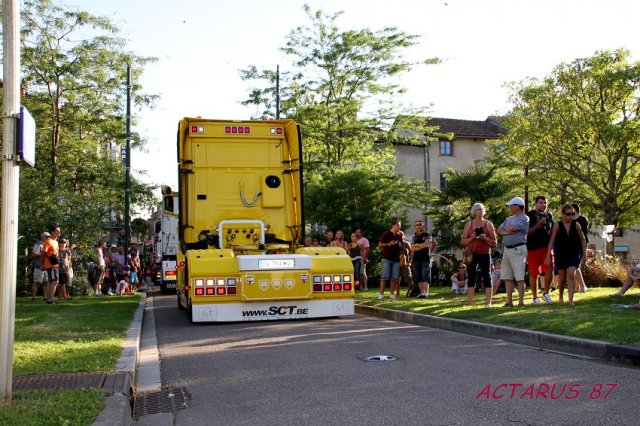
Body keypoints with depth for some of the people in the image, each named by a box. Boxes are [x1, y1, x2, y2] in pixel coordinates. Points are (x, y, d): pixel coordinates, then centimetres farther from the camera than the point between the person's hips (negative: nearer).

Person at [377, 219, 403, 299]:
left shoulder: (399, 237, 18)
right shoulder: (385, 234, 2)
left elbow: (401, 247, 28)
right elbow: (380, 245, -2)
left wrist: (400, 245, 4)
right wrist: (389, 244, -15)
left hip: (396, 259, 5)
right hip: (387, 258, -5)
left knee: (395, 278, 1)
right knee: (384, 277, -10)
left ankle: (392, 293, 7)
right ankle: (381, 293, -9)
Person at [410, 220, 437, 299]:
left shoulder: (427, 235, 3)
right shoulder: (414, 237, 15)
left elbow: (426, 244, -13)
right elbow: (412, 248, 4)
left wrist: (416, 245, -3)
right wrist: (422, 246, -7)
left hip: (425, 259, -5)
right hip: (416, 259, 5)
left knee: (425, 277, -12)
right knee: (418, 278, 4)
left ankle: (426, 293, -17)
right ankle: (421, 293, 9)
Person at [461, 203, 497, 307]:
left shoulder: (488, 224, 7)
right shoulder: (468, 224, 10)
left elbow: (494, 243, 6)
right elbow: (462, 241, 9)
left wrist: (486, 238, -12)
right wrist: (471, 238, -9)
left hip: (485, 254, -1)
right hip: (471, 254, 1)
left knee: (487, 277, -5)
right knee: (471, 278, 4)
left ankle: (488, 302, -4)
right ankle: (469, 302, 8)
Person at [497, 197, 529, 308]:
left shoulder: (524, 218, -5)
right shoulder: (509, 219, 21)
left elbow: (512, 228, -16)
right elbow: (499, 230, 12)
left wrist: (505, 229, 6)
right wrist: (507, 232, -8)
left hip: (518, 249, -8)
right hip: (506, 249, 8)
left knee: (520, 278, -7)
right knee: (507, 278, 7)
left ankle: (521, 301, -4)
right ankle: (509, 301, 12)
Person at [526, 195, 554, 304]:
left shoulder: (548, 215, 16)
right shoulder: (530, 215, -2)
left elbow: (552, 230, 28)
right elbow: (527, 233, -7)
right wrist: (538, 224, -18)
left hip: (547, 246, 4)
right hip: (533, 247, -4)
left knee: (549, 269, -11)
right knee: (534, 274, 3)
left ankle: (545, 293, 7)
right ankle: (535, 297, 15)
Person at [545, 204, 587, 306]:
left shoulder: (576, 225, -1)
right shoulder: (557, 225, -6)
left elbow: (583, 240, 9)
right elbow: (552, 241, -7)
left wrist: (584, 254, 7)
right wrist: (548, 256, -11)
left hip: (574, 254, 0)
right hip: (561, 254, 0)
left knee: (571, 275, -15)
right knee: (562, 277, 10)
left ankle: (571, 299, -16)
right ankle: (560, 296, 35)